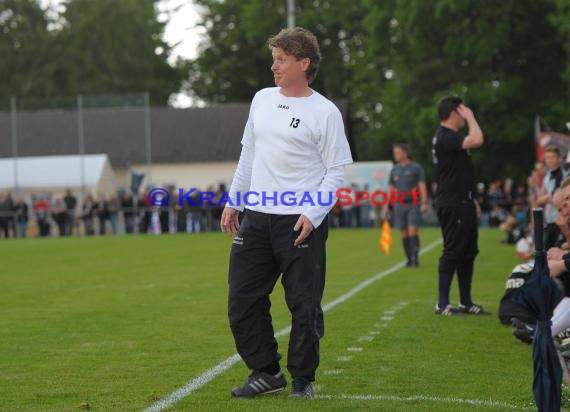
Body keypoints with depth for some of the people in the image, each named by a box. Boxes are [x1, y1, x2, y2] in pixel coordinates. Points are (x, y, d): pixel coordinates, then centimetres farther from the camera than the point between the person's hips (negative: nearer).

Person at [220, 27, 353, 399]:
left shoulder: (325, 112, -5)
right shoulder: (262, 99, 12)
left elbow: (337, 172, -6)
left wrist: (313, 214, -16)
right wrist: (233, 201, 16)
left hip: (301, 223, -6)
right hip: (255, 219, 6)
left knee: (304, 305, -1)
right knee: (243, 302, 6)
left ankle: (302, 379, 13)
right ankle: (266, 372, 19)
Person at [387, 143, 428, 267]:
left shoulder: (416, 168, 0)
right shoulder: (394, 170, 13)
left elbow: (422, 186, -4)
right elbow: (390, 189, 16)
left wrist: (424, 203, -13)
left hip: (413, 204, -4)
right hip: (399, 205, 4)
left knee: (412, 231, -13)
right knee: (404, 233, 4)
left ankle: (415, 257, -12)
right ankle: (409, 259, 10)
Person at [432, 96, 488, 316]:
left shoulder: (449, 136, 18)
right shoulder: (445, 137, -16)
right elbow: (477, 141, -31)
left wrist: (470, 198, 22)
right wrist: (471, 117, -16)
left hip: (461, 203, 11)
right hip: (452, 205, -11)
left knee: (468, 252, 13)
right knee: (452, 252, -8)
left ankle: (466, 302, 19)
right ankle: (442, 304, -3)